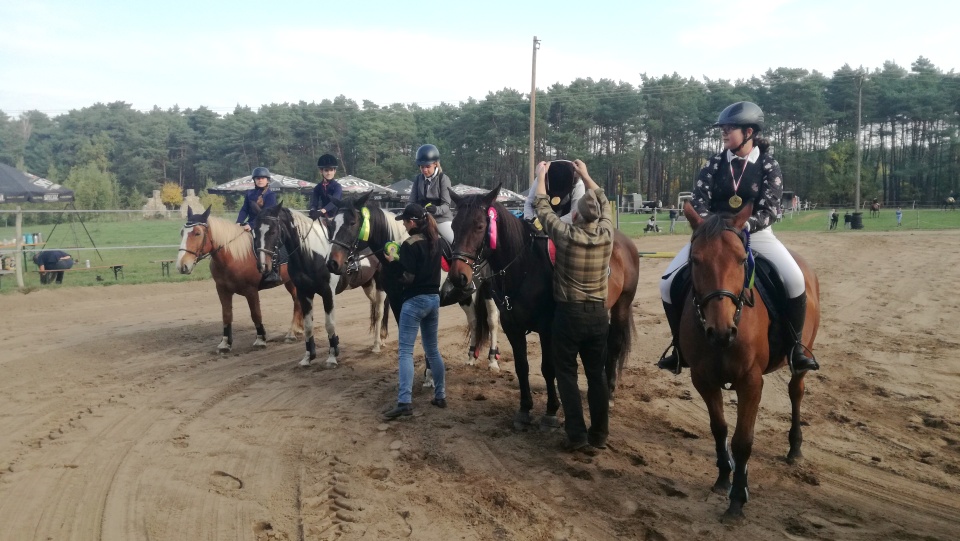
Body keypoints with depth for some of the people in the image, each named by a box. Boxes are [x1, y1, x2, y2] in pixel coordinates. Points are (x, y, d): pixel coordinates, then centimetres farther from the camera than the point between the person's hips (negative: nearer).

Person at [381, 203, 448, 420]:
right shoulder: (435, 241, 8)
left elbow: (408, 278, -18)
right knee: (432, 349, 17)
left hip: (414, 301, -8)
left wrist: (392, 261, -4)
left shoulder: (410, 244, -15)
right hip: (434, 298, 8)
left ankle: (405, 402, -15)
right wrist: (400, 259, 15)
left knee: (405, 351, -7)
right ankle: (440, 395, 23)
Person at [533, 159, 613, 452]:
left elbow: (543, 208, -1)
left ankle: (577, 435, 5)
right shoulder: (607, 233, -5)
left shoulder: (566, 235, -16)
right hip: (599, 315, 4)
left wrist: (541, 177, 14)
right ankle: (599, 435, 17)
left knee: (567, 374, 6)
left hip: (569, 314, -4)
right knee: (597, 374, 11)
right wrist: (585, 175, 24)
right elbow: (604, 202, 14)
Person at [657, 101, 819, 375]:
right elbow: (699, 202, -6)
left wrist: (746, 225, -32)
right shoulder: (715, 163, 2)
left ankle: (795, 346, -4)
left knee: (795, 281, -26)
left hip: (755, 234, -2)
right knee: (669, 283, -13)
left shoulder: (768, 165, -4)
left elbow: (769, 211, -12)